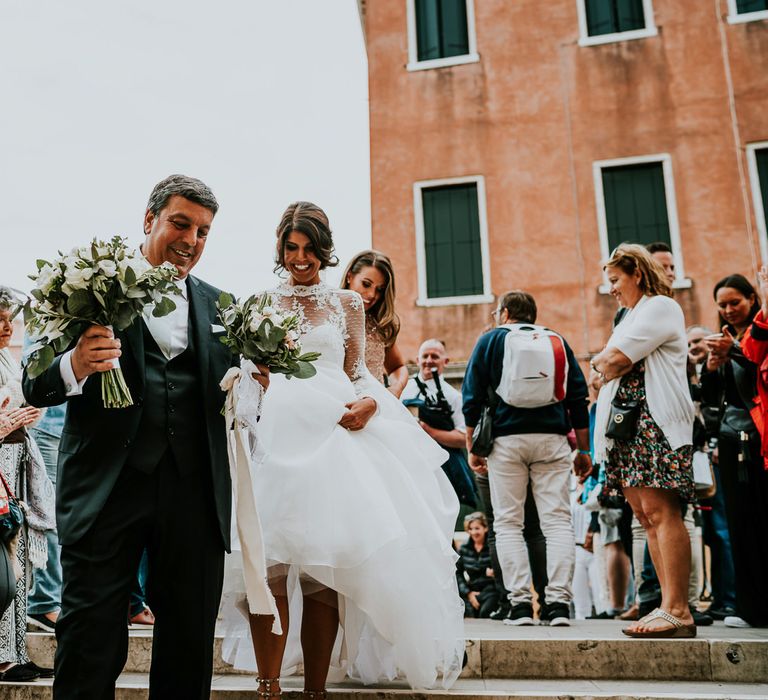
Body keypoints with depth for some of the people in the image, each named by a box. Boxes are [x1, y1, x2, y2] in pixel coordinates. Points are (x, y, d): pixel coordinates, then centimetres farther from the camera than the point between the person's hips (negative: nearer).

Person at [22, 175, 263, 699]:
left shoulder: (217, 305, 14)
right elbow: (35, 387, -3)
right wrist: (73, 366, -24)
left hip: (196, 494, 4)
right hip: (108, 491, -3)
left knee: (190, 653, 13)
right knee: (90, 650, 2)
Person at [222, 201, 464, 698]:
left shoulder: (347, 303, 14)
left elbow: (358, 373, 13)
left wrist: (368, 404, -8)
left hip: (333, 433, 0)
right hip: (276, 434, 0)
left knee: (327, 564, -2)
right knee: (270, 558, -9)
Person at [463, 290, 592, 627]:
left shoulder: (490, 340, 10)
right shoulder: (558, 341, 16)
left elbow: (472, 397, 3)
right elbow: (578, 398, 13)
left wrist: (472, 447, 6)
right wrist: (584, 450, 16)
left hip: (507, 438, -2)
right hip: (552, 439, 2)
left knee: (508, 522, 3)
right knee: (557, 520, 1)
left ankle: (520, 603, -2)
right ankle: (559, 603, -5)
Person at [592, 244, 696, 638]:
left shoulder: (660, 307, -1)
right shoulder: (632, 317, 29)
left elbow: (617, 359, -13)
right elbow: (604, 371, 23)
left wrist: (603, 365, 7)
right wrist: (609, 369, 2)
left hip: (656, 420, -9)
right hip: (627, 422, 9)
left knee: (660, 511, -14)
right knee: (646, 516, 3)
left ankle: (676, 610, -14)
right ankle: (671, 606, 4)